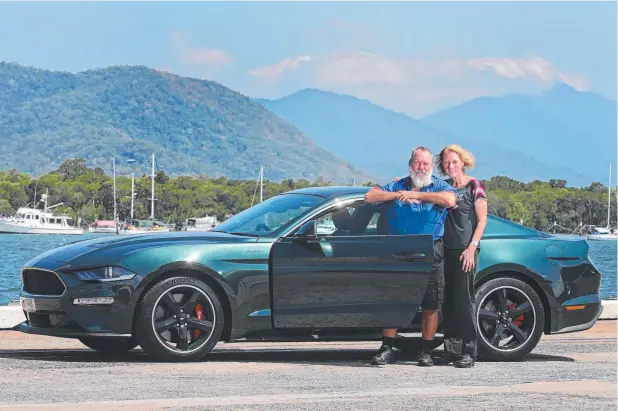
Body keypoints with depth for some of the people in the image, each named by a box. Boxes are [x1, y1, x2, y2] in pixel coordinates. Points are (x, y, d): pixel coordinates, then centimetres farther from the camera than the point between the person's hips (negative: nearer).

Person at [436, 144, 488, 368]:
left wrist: (472, 247, -13)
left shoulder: (474, 186, 0)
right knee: (448, 301, 4)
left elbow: (482, 220, -3)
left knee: (463, 299, -9)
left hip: (465, 251, -5)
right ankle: (451, 349, 8)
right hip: (446, 250, 5)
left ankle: (469, 351, -7)